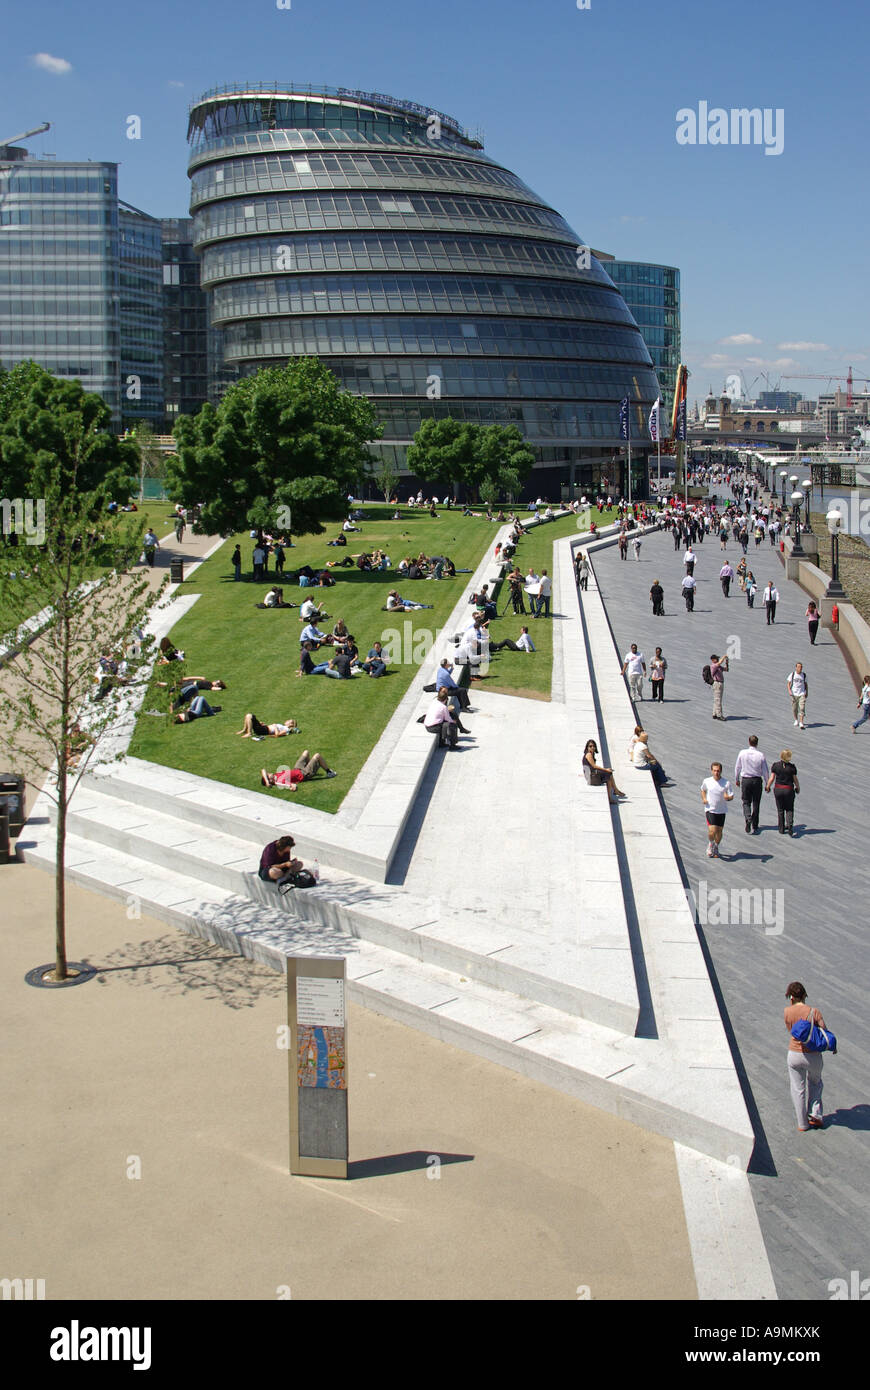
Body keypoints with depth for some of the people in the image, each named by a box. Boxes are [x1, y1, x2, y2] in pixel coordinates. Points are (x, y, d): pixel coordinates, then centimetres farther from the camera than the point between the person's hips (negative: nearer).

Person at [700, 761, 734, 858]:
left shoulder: (727, 783, -7)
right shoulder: (706, 781, -3)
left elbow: (731, 797, -4)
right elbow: (703, 790, 18)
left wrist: (727, 797, -27)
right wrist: (704, 798, 0)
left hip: (721, 810, 1)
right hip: (710, 809, -1)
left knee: (719, 831, 10)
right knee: (712, 831, -14)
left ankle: (716, 848, 34)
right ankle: (710, 844, 16)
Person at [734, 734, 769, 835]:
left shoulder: (742, 753, -7)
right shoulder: (761, 755, -9)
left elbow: (737, 767, 2)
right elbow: (765, 771, -4)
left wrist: (736, 779, 17)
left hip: (745, 780, 0)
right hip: (757, 781, 0)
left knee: (746, 802, 9)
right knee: (756, 803, 12)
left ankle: (748, 818, -19)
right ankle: (755, 826, 18)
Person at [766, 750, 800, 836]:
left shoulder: (775, 765, -6)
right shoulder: (792, 767, -9)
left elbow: (771, 778, -5)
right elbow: (795, 780, -3)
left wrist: (768, 787, 11)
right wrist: (798, 788, 15)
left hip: (778, 789, 1)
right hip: (789, 790, -1)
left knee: (780, 810, 13)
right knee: (789, 809, 11)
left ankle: (781, 829, 17)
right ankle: (790, 825, -13)